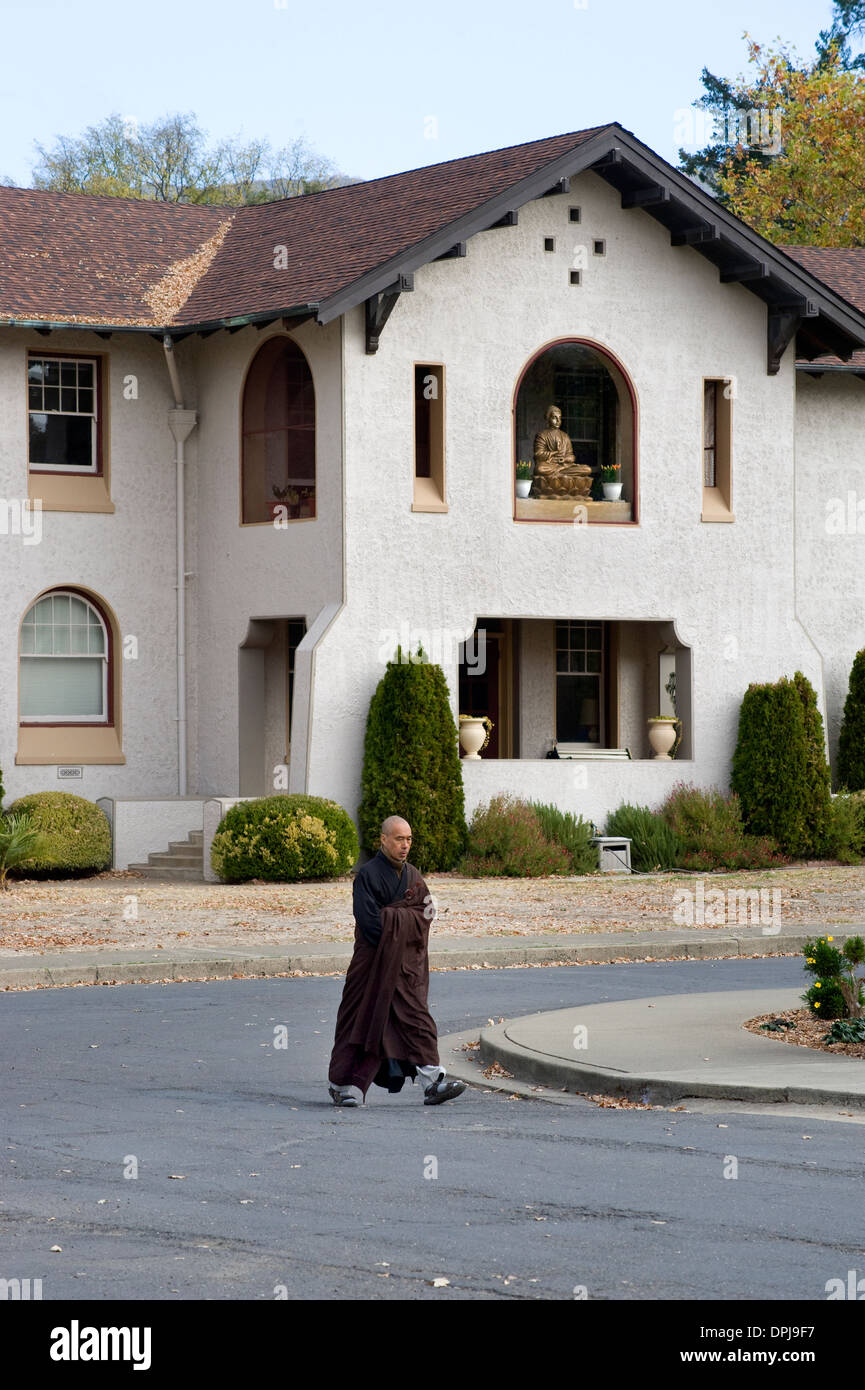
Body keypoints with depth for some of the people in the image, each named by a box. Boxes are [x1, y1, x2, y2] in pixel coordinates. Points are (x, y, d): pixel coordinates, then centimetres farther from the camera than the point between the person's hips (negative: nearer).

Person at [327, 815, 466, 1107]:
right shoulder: (368, 875, -8)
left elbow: (426, 913, 1)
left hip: (406, 962, 5)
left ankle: (433, 1083, -13)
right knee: (362, 1019, 0)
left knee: (416, 1018, -4)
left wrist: (390, 916, -12)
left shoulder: (412, 876, 12)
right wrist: (406, 918, -8)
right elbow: (369, 921, -18)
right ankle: (342, 1084, 11)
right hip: (373, 960, -5)